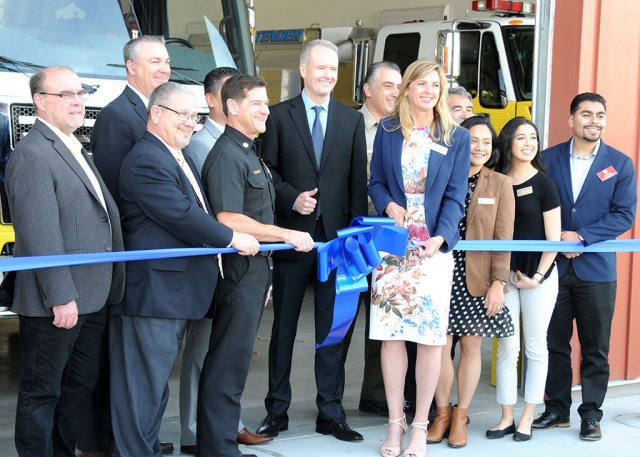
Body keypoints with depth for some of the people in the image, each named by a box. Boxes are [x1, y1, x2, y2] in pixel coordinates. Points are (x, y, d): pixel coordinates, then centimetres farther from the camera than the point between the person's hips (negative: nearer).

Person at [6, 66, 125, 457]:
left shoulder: (77, 150, 15)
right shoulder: (32, 154, -16)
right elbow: (41, 235, -22)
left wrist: (109, 287, 18)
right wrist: (61, 297, -24)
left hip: (92, 298, 10)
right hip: (56, 304, -10)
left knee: (80, 386, 18)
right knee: (42, 392, 2)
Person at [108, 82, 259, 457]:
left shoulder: (178, 158, 18)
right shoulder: (147, 160, -16)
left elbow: (197, 212, 21)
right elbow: (182, 216, -21)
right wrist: (233, 239, -11)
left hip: (174, 292, 11)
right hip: (153, 293, -11)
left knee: (157, 380, 17)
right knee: (144, 382, -4)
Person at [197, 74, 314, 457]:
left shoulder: (251, 153, 17)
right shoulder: (228, 155, -14)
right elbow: (228, 220, -23)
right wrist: (288, 235, -17)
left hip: (255, 269, 10)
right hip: (239, 270, -10)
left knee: (235, 359, 13)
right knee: (229, 363, -5)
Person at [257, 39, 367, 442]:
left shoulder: (352, 120, 9)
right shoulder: (280, 116, 4)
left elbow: (358, 180, 6)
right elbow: (267, 171, 2)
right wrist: (292, 198, -15)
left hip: (336, 235, 2)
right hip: (292, 234, -1)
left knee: (333, 328, 6)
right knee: (283, 326, 7)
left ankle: (330, 413, 15)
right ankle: (277, 411, 17)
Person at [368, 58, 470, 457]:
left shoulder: (456, 138, 4)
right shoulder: (387, 131, 7)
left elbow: (455, 196, 0)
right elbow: (376, 182, 11)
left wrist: (440, 237, -15)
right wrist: (389, 206, -11)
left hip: (435, 245, -1)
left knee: (431, 337, -1)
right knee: (391, 334, 1)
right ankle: (395, 422, 13)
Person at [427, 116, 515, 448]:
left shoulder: (500, 184, 2)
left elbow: (503, 237, -2)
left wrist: (499, 282, -10)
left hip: (477, 280, -1)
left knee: (470, 347, 6)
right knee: (440, 345, 3)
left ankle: (460, 416, 19)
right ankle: (442, 413, 19)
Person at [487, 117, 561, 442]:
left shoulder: (543, 184, -4)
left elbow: (553, 239, -4)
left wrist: (537, 277, -8)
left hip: (538, 273, -2)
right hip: (504, 273, 2)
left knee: (535, 347, 6)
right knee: (507, 348, 5)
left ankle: (527, 419, 15)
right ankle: (506, 417, 13)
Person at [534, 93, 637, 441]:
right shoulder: (548, 159, 3)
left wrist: (581, 237, -15)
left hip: (597, 268, -1)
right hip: (553, 266, 1)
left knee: (595, 347, 5)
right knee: (555, 342, 8)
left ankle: (591, 414, 15)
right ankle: (557, 409, 21)